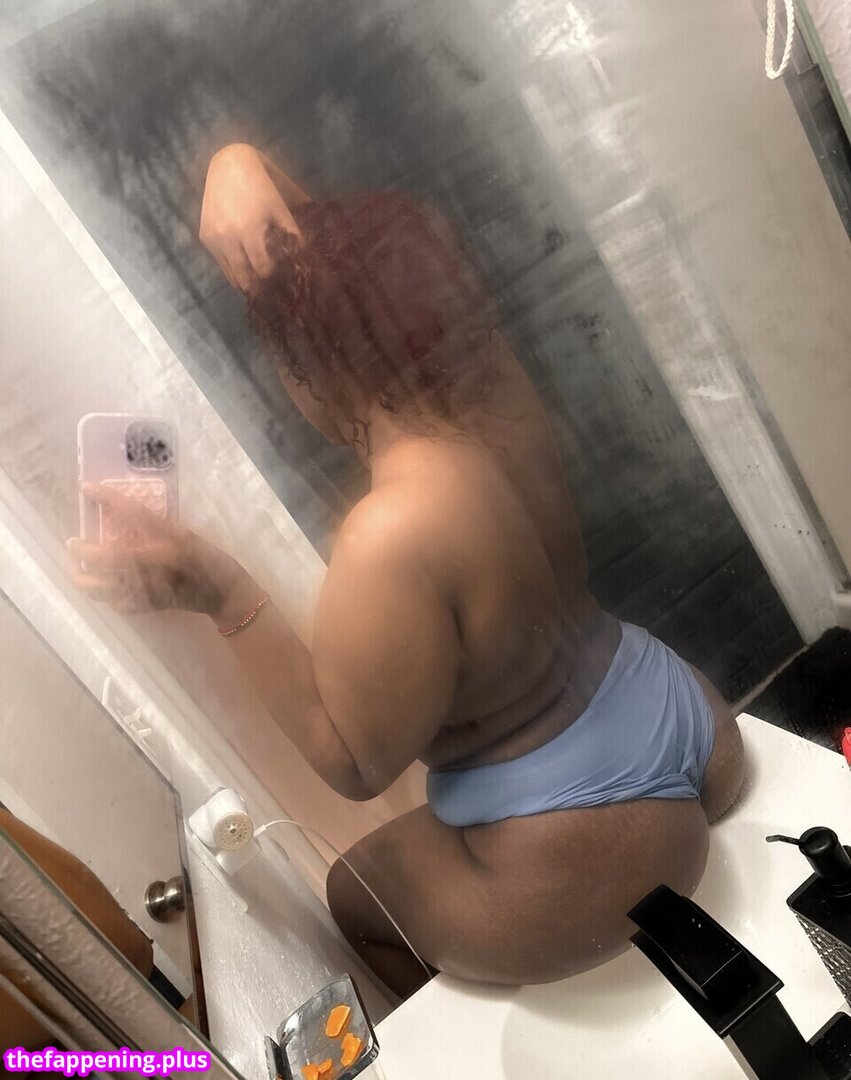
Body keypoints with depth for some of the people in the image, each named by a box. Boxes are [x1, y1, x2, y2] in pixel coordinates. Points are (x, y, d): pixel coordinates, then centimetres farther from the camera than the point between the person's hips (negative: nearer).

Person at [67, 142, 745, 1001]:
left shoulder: (393, 539, -36)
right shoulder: (489, 382, -13)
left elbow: (356, 765, -18)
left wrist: (221, 595, -27)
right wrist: (244, 173, -24)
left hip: (589, 867, -6)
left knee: (352, 894, 23)